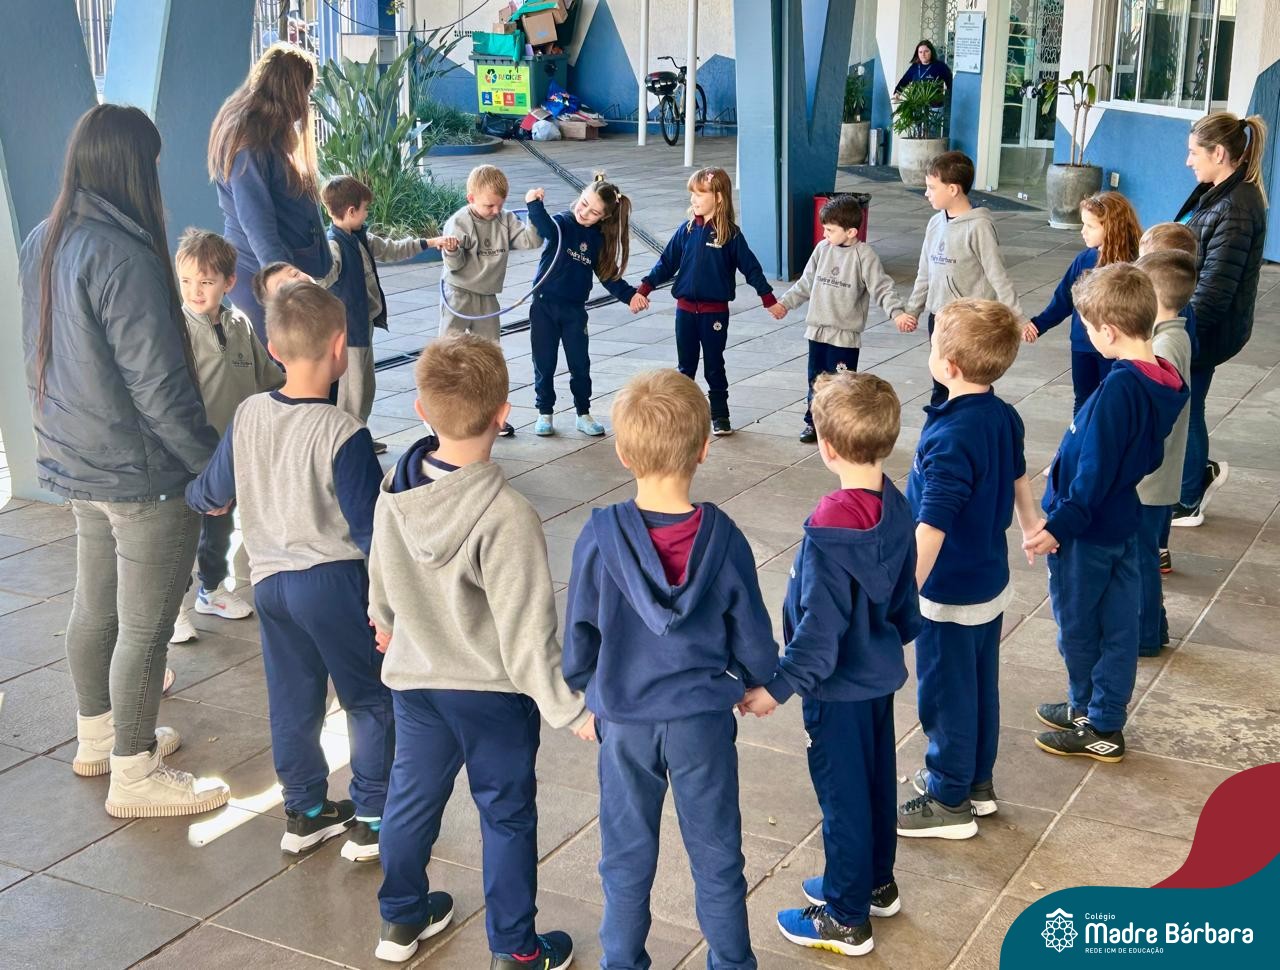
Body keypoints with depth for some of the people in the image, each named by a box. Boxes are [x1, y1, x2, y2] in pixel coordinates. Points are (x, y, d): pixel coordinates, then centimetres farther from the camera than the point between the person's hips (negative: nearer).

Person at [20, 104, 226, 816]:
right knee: (146, 627, 4)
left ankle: (98, 737, 40)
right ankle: (135, 776, 17)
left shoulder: (42, 244, 4)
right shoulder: (124, 256, -23)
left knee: (95, 606, 22)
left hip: (79, 462, 9)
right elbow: (159, 386, -23)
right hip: (144, 474, -9)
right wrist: (215, 465, -14)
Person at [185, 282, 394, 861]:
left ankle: (304, 812, 30)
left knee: (291, 701, 17)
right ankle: (372, 820, 15)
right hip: (335, 580, -6)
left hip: (269, 579, 6)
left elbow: (212, 492, 10)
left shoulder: (248, 415, -3)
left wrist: (197, 498, 33)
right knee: (371, 700, 10)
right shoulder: (343, 434, -21)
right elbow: (370, 530, -19)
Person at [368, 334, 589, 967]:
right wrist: (569, 710, -16)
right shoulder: (506, 516, -30)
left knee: (412, 798, 22)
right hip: (493, 691, -5)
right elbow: (526, 631, -26)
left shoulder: (396, 486, -11)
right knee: (506, 817, 12)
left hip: (413, 678, 6)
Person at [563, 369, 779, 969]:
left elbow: (579, 632, -5)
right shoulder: (723, 537, -15)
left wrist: (585, 695, 13)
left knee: (627, 858, 16)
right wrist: (757, 681, 17)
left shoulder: (600, 536, -17)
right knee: (716, 856, 15)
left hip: (623, 721, 0)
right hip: (703, 721, 0)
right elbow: (751, 634, -4)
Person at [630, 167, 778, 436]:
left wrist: (768, 298, -3)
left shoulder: (731, 234, -8)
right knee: (685, 366, 12)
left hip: (715, 311, -3)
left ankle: (719, 415, 17)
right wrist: (643, 290, 0)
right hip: (686, 309, 3)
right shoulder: (687, 231, 1)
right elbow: (666, 264, 6)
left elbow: (750, 267, -3)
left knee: (714, 366, 7)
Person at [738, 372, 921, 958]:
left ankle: (847, 919, 23)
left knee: (842, 796, 7)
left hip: (839, 688, -8)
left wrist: (779, 687, -20)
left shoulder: (830, 530, -29)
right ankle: (876, 884, 42)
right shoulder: (895, 508, -6)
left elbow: (820, 629, -27)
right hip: (880, 675, 8)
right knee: (876, 779, 23)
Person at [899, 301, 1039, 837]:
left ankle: (949, 801, 22)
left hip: (951, 593, -8)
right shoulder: (1004, 417, -3)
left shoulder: (951, 437, -30)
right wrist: (1029, 521, 36)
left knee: (946, 694, 7)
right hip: (992, 583, 9)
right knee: (981, 686, 21)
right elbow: (1018, 474, 17)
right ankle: (977, 780, 38)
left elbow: (932, 527, -33)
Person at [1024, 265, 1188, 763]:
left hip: (1086, 531, -8)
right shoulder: (1165, 380, -1)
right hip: (1123, 521, 8)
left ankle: (1096, 727, 23)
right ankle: (1104, 718, 30)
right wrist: (1070, 454, 19)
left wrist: (1058, 526, -20)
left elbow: (1095, 470, -26)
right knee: (1118, 624, 16)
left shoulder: (1119, 387, -27)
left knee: (1077, 627, 9)